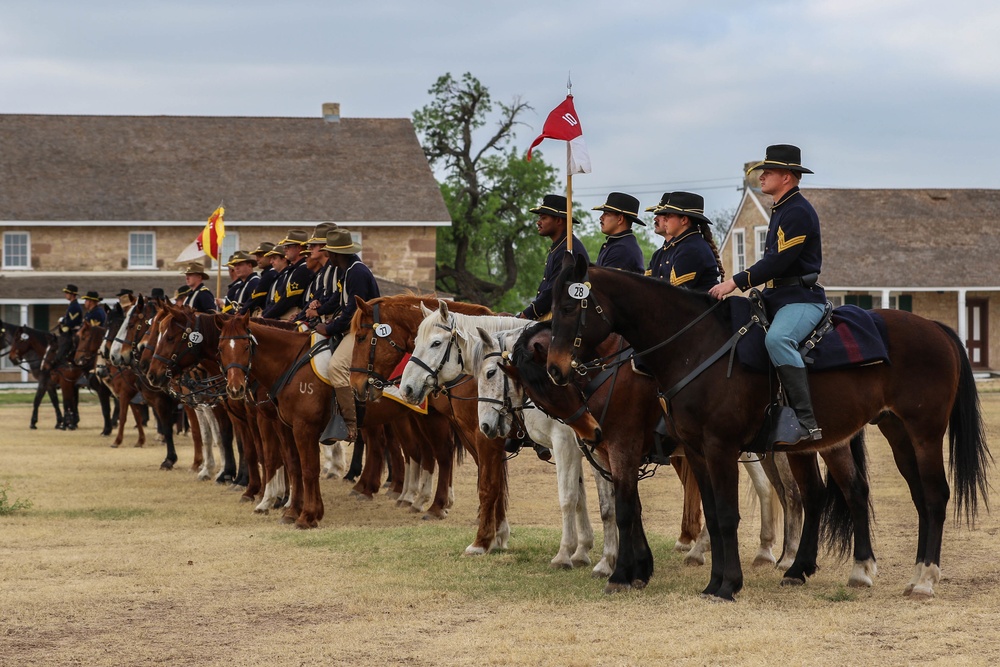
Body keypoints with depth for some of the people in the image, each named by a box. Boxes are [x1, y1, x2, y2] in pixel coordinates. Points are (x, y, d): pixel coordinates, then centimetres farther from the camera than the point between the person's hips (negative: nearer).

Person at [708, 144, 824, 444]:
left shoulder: (798, 212, -14)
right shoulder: (781, 210, 19)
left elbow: (778, 261, -22)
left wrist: (736, 283, -22)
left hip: (802, 298, -11)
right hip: (777, 296, 11)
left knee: (777, 339, -37)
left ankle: (807, 421, -36)